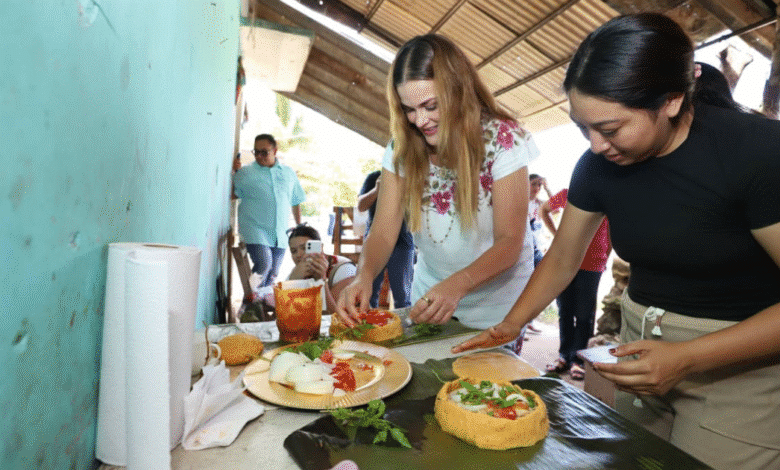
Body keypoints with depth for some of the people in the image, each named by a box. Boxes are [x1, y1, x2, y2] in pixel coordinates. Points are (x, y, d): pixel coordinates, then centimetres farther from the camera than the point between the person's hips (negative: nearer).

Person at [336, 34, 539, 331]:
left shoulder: (503, 139, -18)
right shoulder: (402, 148, -8)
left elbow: (510, 242, -21)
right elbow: (383, 232, -11)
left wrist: (457, 284, -39)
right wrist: (364, 274, -33)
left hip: (495, 301, -3)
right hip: (429, 294, 4)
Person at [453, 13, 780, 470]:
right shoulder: (597, 164, -6)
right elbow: (562, 260, 4)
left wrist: (687, 359, -27)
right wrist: (511, 325, -6)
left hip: (740, 363, -4)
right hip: (643, 346, 5)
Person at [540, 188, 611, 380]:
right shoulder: (567, 194, 4)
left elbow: (611, 234, 10)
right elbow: (543, 210, 20)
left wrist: (604, 260, 5)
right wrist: (556, 234, 11)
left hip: (592, 265, -2)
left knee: (584, 314, 1)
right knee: (565, 311, 8)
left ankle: (578, 359, 12)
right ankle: (565, 356, 21)